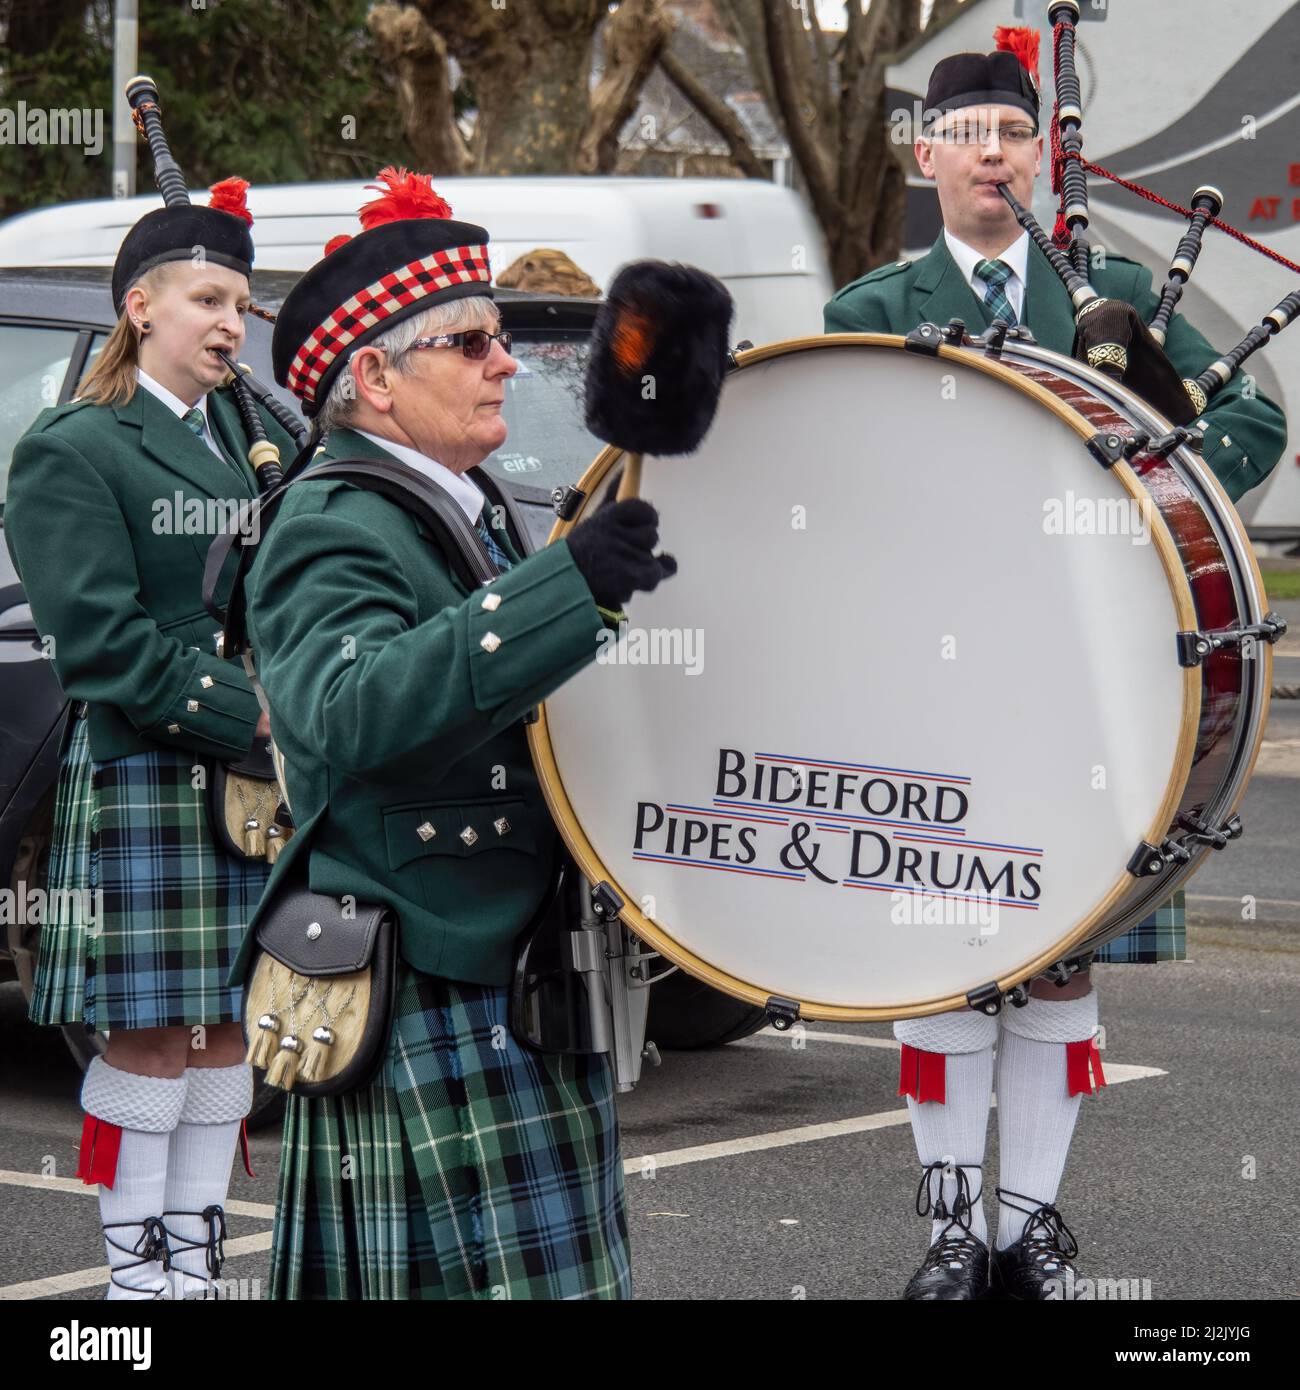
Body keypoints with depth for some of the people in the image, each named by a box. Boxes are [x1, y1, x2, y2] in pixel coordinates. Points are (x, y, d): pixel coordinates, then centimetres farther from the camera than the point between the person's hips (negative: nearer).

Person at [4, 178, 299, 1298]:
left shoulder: (260, 435, 16)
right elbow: (100, 642, -13)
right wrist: (249, 715, -17)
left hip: (260, 781, 6)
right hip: (144, 778, -6)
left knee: (229, 1026, 8)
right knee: (149, 1031, -3)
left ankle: (196, 1259, 16)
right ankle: (135, 1269, 6)